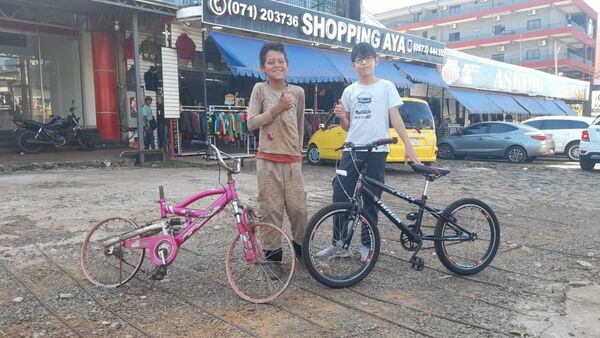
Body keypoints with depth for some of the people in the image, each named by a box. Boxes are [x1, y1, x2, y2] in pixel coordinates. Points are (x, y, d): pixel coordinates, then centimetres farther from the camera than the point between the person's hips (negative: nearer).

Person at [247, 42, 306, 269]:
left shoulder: (298, 92, 8)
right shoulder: (260, 89, 0)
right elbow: (251, 123, -5)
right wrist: (277, 109, -11)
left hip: (293, 160, 2)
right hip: (268, 160, -2)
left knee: (298, 207, 3)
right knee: (271, 208, 0)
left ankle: (300, 245, 25)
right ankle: (272, 252, 13)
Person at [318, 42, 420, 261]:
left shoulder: (386, 87, 3)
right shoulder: (349, 91, 11)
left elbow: (395, 117, -3)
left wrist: (408, 145, -12)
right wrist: (341, 116, -8)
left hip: (377, 151, -3)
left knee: (371, 200, 4)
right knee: (340, 195, -2)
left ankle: (367, 245, 17)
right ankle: (338, 242, 11)